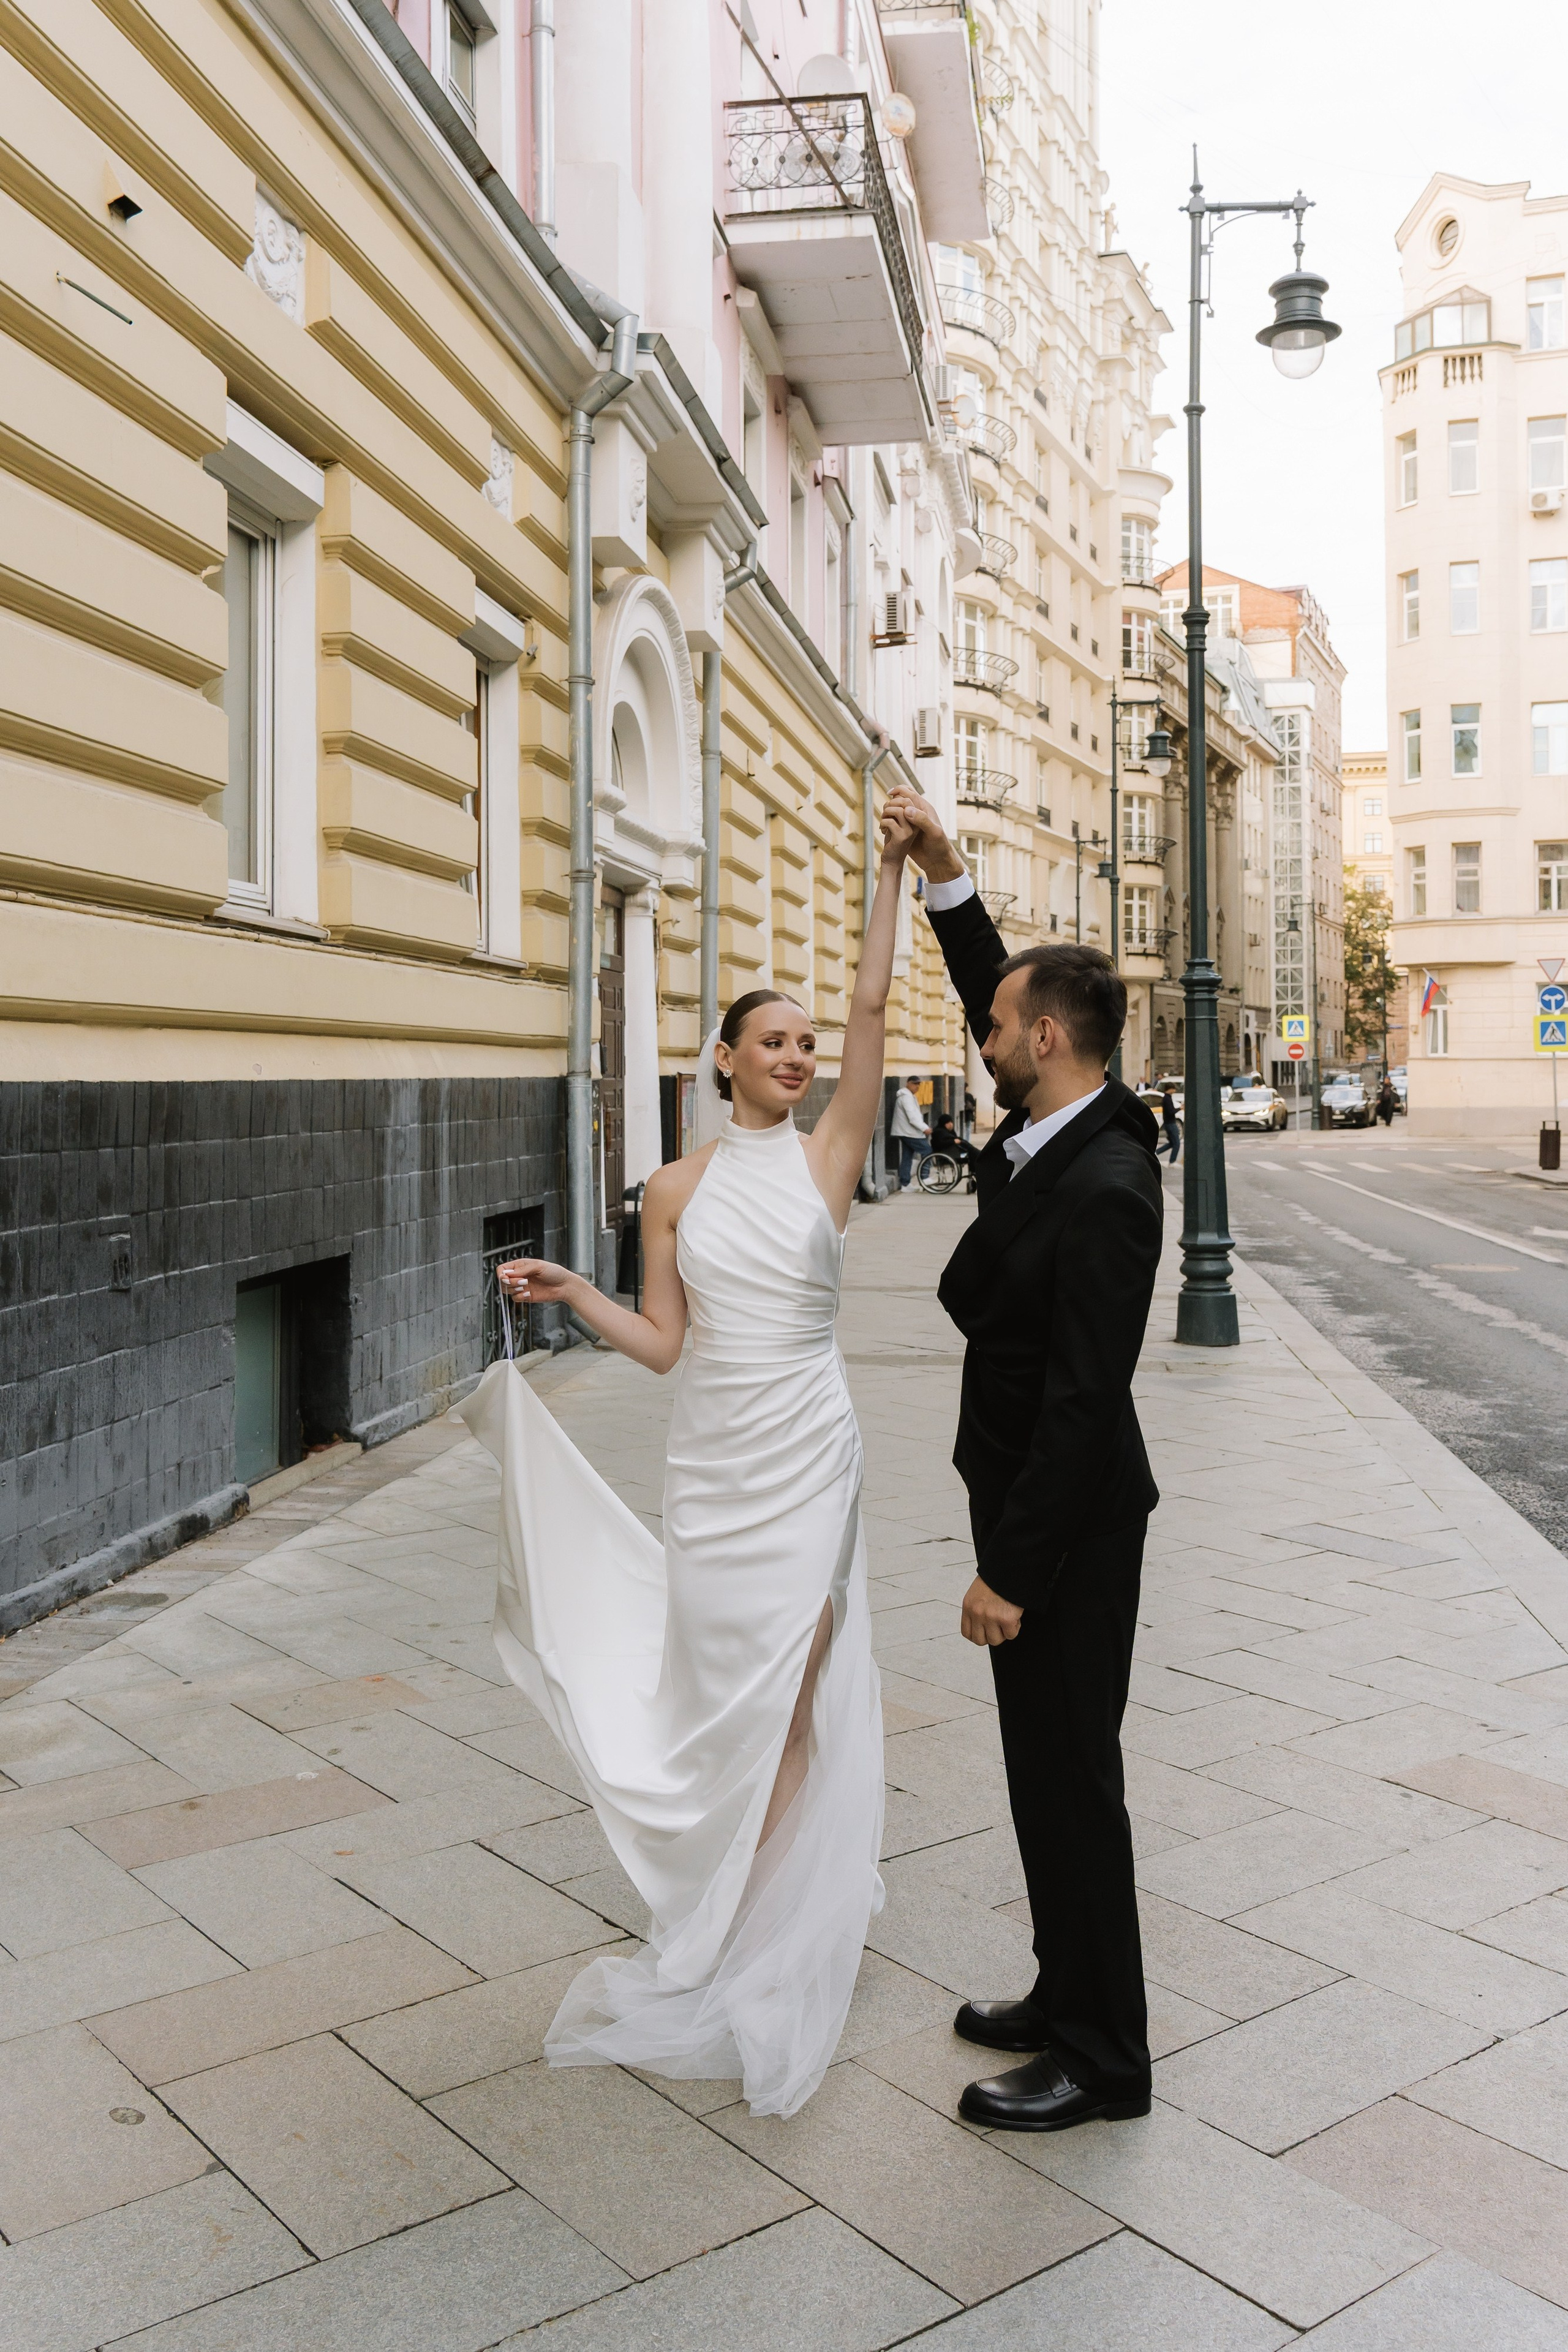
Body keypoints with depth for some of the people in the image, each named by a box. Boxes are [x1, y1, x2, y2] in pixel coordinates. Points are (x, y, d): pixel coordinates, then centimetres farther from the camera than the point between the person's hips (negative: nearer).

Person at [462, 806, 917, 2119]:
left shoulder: (828, 1161, -2)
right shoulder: (678, 1189, 4)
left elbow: (873, 1010, -11)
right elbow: (661, 1342, 5)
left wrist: (894, 872, -14)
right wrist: (570, 1294, -9)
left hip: (806, 1461, -2)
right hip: (711, 1466, 2)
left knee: (791, 1691, 2)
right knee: (725, 1689, 13)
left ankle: (778, 1932, 21)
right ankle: (736, 1926, 33)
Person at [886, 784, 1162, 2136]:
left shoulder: (1104, 1192, -26)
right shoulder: (1061, 1133, 2)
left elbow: (1083, 1401, -26)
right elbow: (995, 996, 19)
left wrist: (1013, 1571, -23)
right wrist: (945, 878, 11)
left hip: (1069, 1532, -10)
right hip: (1041, 1511, 10)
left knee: (1071, 1779, 3)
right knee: (1051, 1773, 20)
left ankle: (1103, 2060, 20)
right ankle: (1069, 1998, 36)